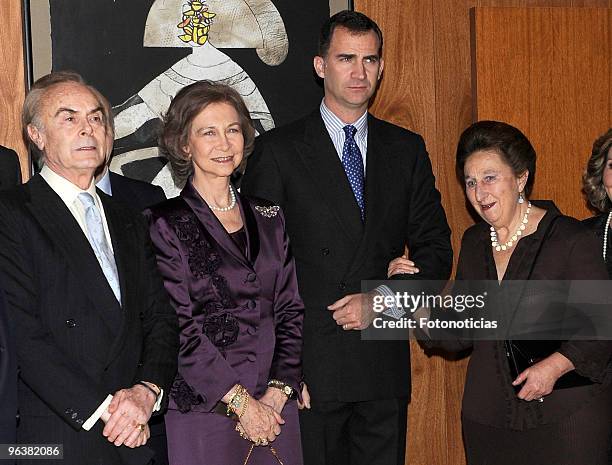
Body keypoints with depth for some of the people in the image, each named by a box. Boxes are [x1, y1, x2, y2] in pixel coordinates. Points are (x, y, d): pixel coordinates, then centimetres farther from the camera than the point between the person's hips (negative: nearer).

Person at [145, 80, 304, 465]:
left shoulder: (269, 218, 12)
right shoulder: (165, 225, -3)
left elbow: (291, 312, 8)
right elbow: (178, 328, -10)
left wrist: (277, 392, -5)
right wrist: (240, 402, -12)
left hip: (276, 410, 4)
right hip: (202, 415, -4)